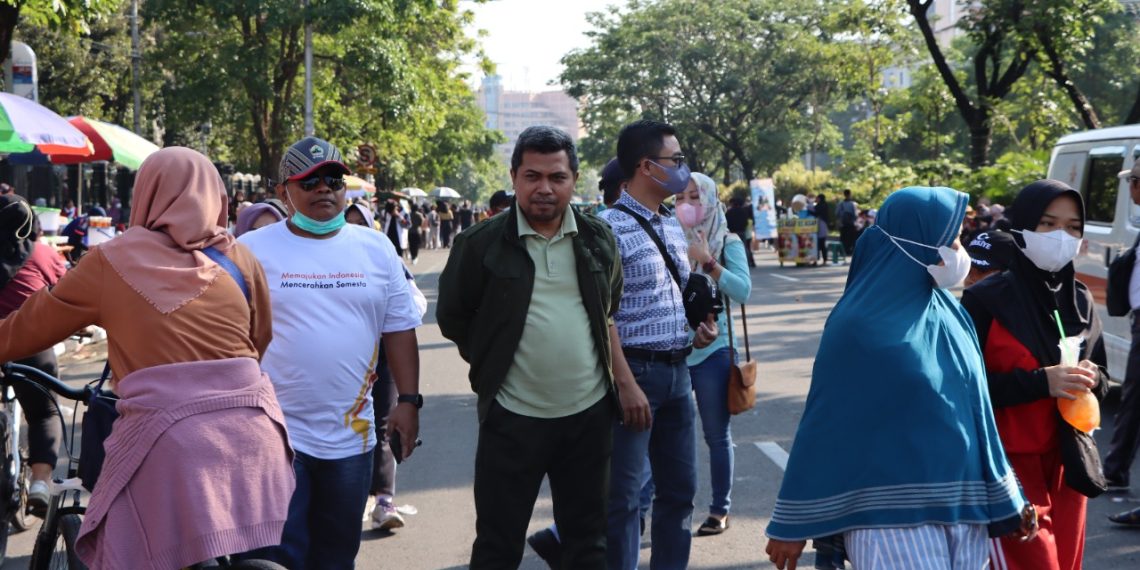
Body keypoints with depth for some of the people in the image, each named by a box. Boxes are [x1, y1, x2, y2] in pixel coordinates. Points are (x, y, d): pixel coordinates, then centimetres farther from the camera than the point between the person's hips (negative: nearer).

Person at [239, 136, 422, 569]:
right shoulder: (252, 250, -3)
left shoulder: (376, 248, 6)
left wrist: (408, 400, 3)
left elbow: (399, 329, 9)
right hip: (274, 434, -3)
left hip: (351, 435, 3)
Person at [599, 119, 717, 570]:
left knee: (680, 488, 14)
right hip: (636, 369, -8)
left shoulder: (673, 225, 13)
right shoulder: (611, 227, -13)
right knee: (624, 496, -2)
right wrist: (626, 383, -23)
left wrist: (701, 324, 5)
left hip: (677, 370, 8)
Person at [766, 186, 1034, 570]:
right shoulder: (859, 326, -12)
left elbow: (975, 410, 13)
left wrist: (1006, 499, 14)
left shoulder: (951, 316, 8)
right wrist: (793, 523, -7)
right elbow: (825, 421, -10)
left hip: (959, 506, 7)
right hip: (891, 514, -6)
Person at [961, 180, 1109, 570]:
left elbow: (1101, 375, 18)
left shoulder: (1080, 300, 7)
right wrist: (1040, 382, -22)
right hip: (1011, 464, -6)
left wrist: (1091, 380, -6)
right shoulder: (986, 299, -10)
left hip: (1068, 462, 6)